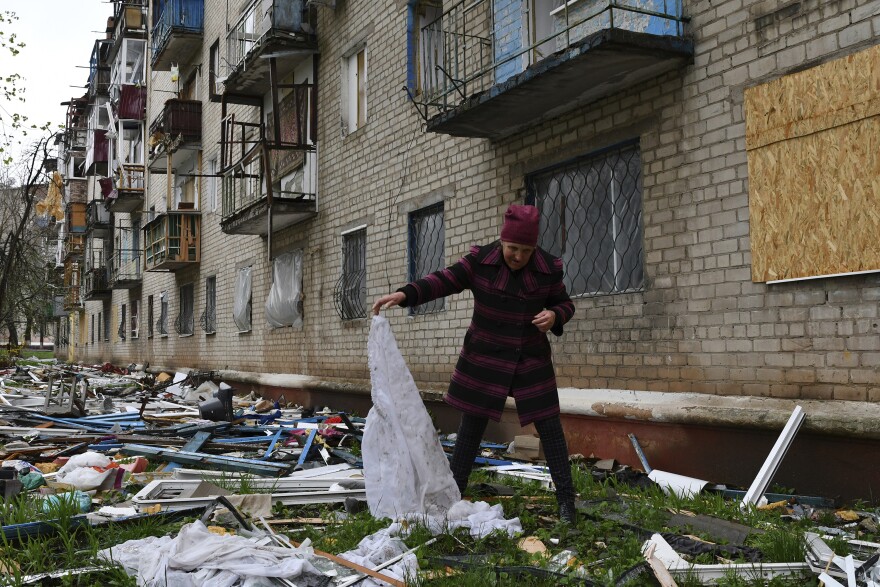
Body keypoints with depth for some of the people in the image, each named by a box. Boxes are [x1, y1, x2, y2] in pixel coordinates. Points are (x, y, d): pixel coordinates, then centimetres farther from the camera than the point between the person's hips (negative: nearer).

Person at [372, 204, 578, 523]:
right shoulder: (481, 260, -11)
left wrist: (554, 316, -21)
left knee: (549, 426, 2)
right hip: (484, 358, 0)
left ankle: (566, 497, 16)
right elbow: (444, 281, -13)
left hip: (530, 359, 0)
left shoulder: (548, 268, -9)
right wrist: (403, 295, -27)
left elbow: (564, 304, 3)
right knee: (471, 426, 6)